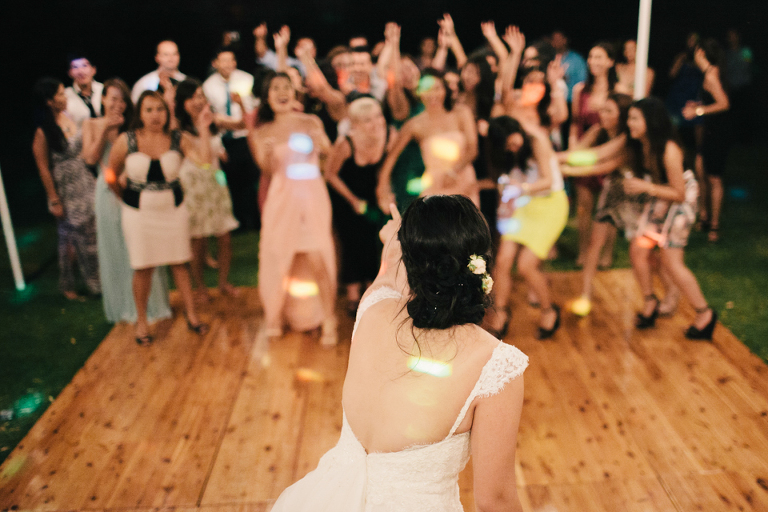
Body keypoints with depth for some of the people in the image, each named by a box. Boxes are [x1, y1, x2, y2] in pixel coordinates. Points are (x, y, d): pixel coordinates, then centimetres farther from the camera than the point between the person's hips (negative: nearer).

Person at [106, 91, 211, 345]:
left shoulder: (178, 140, -7)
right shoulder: (126, 141, -8)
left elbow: (205, 159, -22)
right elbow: (111, 177, 3)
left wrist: (203, 131, -25)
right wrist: (127, 197, 11)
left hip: (174, 209, 1)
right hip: (139, 212, -1)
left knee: (179, 263, 7)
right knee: (143, 268, 5)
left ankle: (191, 314, 20)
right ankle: (141, 321, 21)